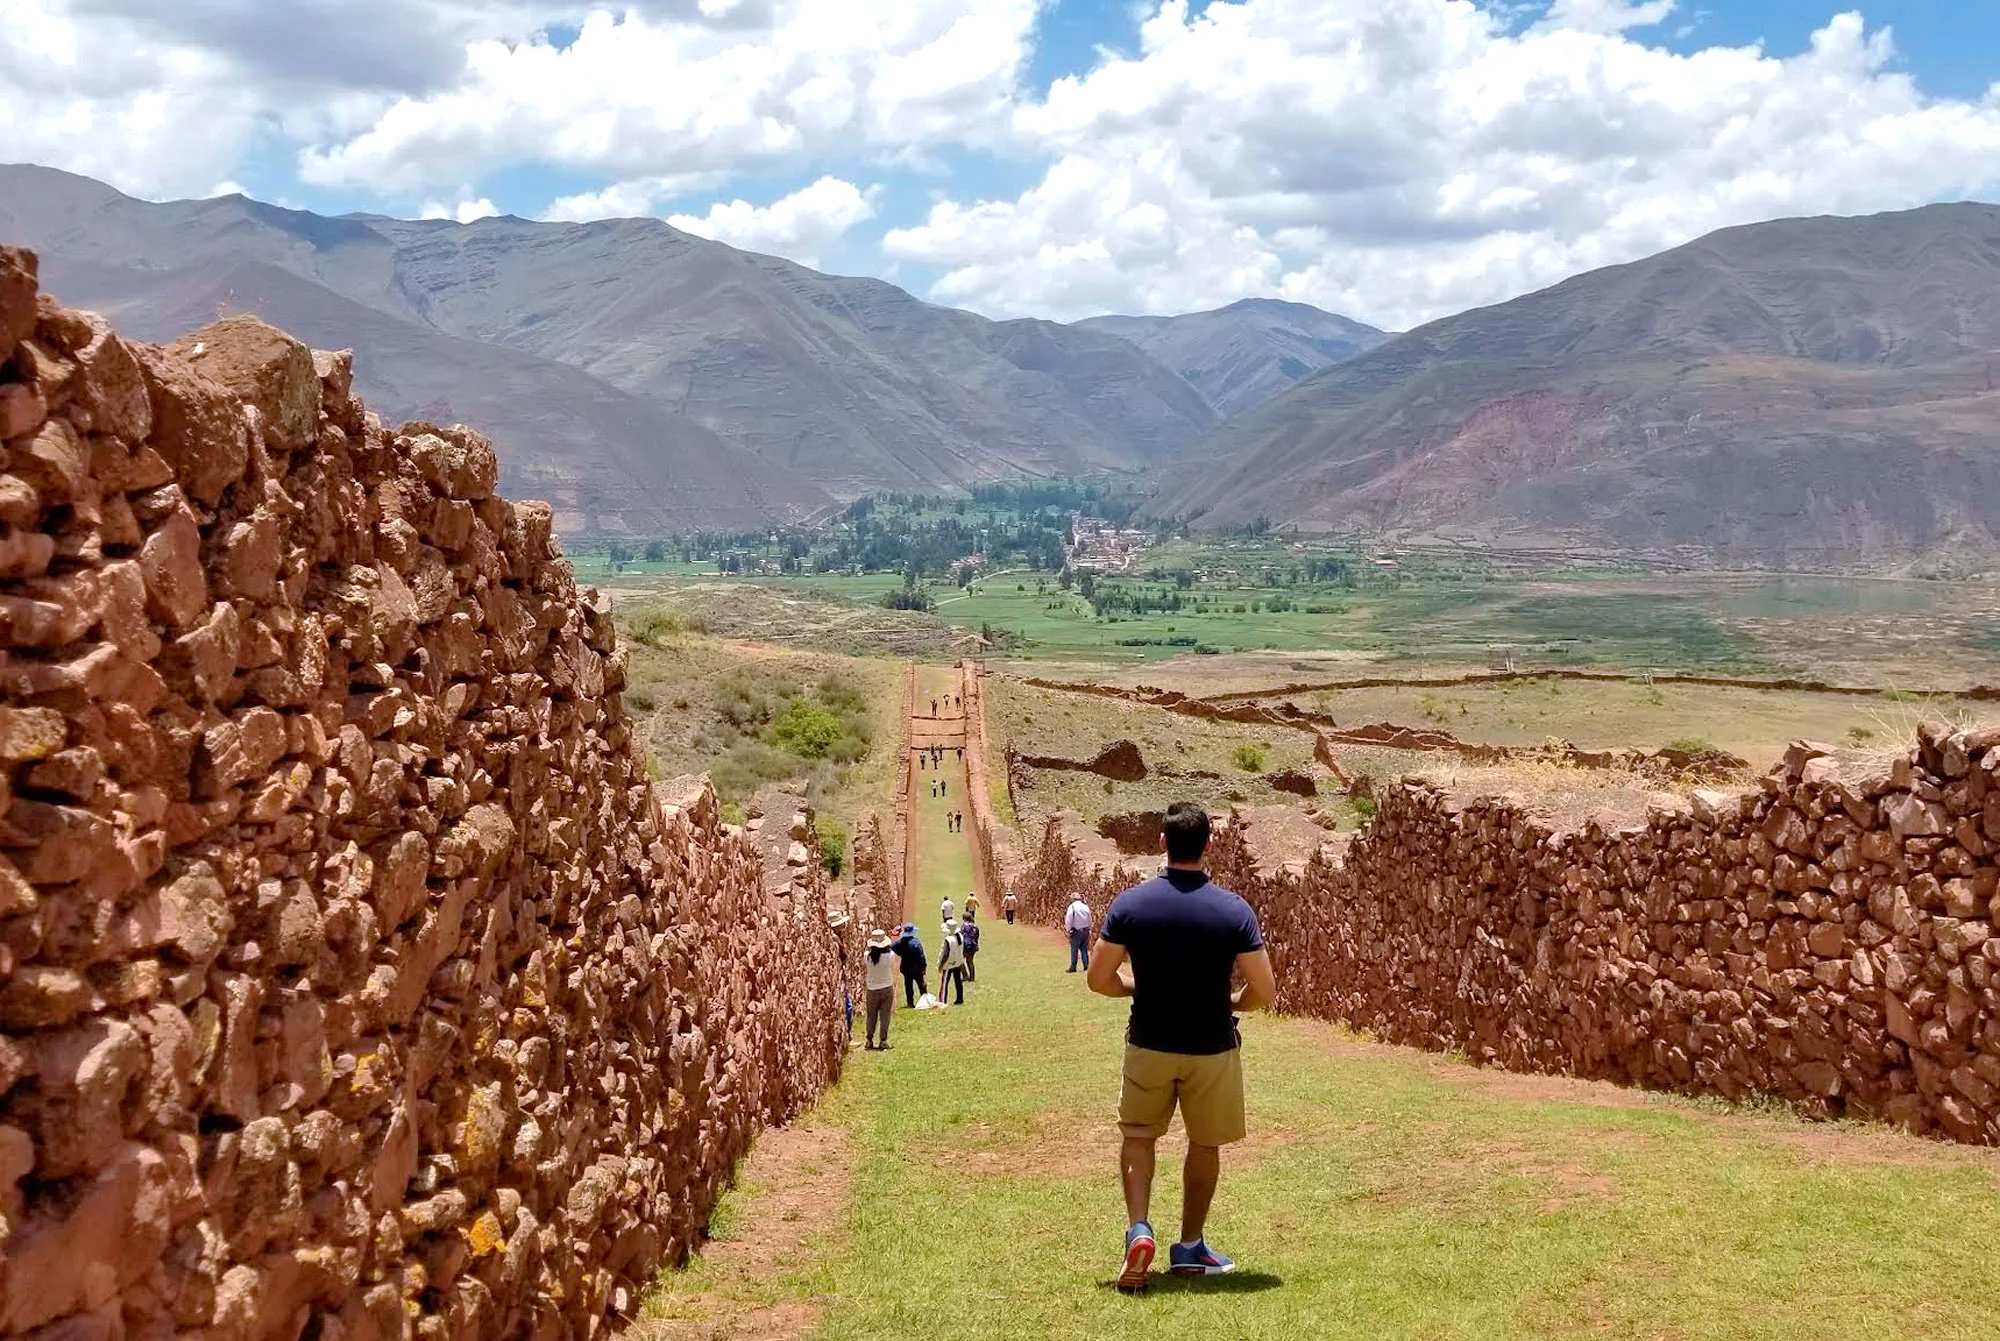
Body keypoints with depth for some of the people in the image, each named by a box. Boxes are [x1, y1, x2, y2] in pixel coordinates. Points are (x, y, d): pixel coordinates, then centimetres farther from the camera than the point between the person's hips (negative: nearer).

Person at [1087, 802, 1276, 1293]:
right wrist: (1231, 1003, 9)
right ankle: (1190, 1248, 28)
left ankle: (1139, 1229, -1)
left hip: (1149, 1045, 1)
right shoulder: (1233, 910, -13)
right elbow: (1264, 991, -12)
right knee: (1205, 1144, 18)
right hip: (1212, 1049, -1)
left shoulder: (1130, 903, -10)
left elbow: (1099, 979, -6)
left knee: (1137, 1137, 19)